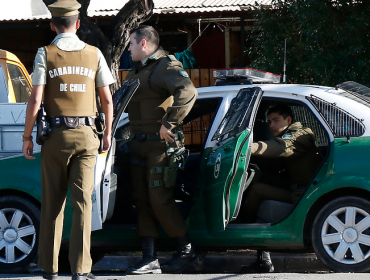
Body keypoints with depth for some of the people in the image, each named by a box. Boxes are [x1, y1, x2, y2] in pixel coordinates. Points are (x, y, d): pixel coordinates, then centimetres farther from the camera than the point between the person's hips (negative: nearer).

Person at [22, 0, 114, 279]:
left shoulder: (45, 54, -3)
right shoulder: (94, 54, 4)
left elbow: (35, 100, -9)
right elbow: (107, 99, 5)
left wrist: (27, 136, -1)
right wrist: (108, 133, 17)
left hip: (56, 134, -1)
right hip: (86, 134, 1)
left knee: (53, 202, 9)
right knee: (82, 201, 0)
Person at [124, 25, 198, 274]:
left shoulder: (167, 66, -11)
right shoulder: (136, 72, 19)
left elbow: (188, 92, -27)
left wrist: (169, 124, -25)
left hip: (160, 144, -9)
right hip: (139, 144, 9)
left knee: (160, 200, -8)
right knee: (143, 201, 5)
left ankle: (187, 251, 7)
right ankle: (150, 260, 8)